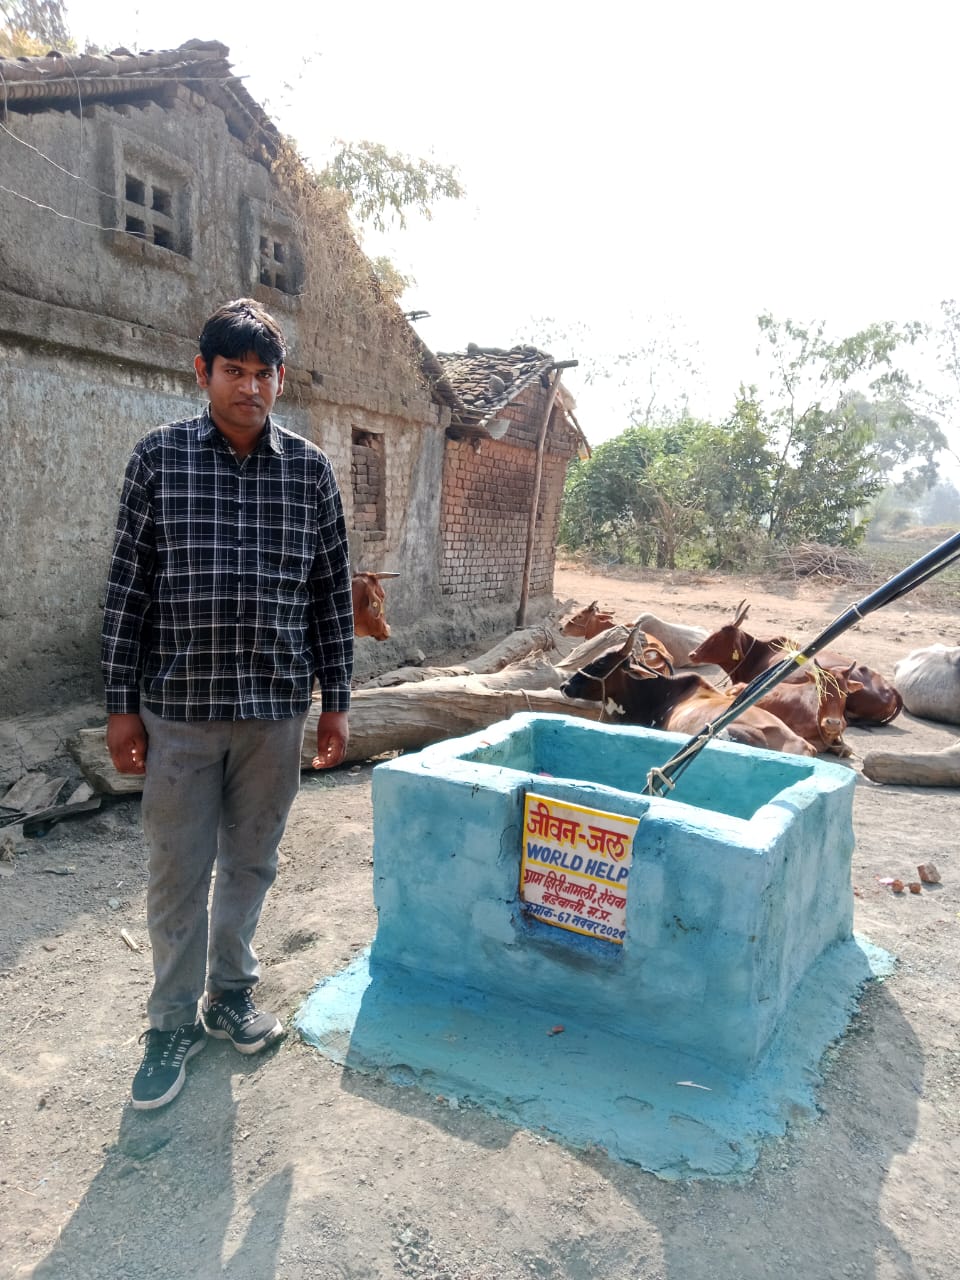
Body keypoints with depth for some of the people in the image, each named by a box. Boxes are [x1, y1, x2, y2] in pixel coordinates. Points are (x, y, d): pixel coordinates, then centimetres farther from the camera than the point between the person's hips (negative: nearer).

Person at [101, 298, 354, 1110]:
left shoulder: (310, 468, 3)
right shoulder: (160, 456, -1)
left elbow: (332, 592, 5)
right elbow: (129, 583, 0)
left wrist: (336, 701, 4)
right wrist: (120, 704, -2)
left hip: (277, 706, 2)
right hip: (179, 706, -1)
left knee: (252, 861, 15)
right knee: (179, 872, 8)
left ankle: (231, 992, 37)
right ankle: (176, 1021, 28)